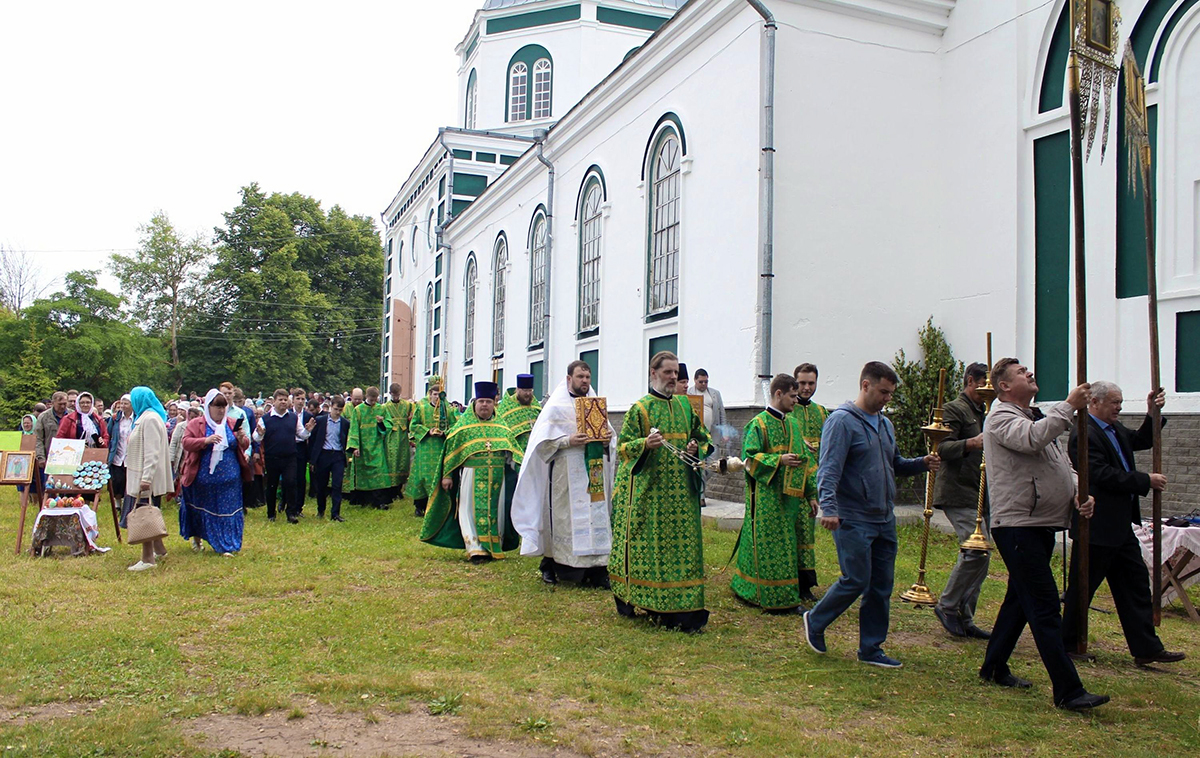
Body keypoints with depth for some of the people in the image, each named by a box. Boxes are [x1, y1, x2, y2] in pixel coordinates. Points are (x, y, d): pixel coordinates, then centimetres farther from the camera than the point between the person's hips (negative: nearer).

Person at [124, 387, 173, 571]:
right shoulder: (144, 417, 17)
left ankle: (148, 559, -2)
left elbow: (152, 451, -22)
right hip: (141, 476, 10)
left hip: (146, 478, -10)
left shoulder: (150, 419, -16)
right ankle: (159, 550, 26)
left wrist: (146, 478, -27)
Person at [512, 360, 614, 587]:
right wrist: (567, 441, -18)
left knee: (596, 514, 0)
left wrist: (607, 440, -2)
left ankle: (597, 569, 3)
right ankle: (550, 565, 9)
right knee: (564, 515, -4)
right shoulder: (556, 406, 1)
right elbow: (543, 439, -6)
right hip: (566, 474, -5)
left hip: (594, 474, 5)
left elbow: (610, 432, 20)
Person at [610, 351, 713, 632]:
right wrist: (645, 444, -22)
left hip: (681, 490, 5)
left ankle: (679, 610, 8)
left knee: (682, 543, 2)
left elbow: (702, 438, 20)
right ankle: (629, 598, 13)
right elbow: (623, 446, -3)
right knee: (646, 543, -3)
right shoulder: (640, 408, -1)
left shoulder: (686, 406, 13)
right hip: (648, 489, -4)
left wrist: (696, 449, -2)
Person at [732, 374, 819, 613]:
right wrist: (779, 459, -21)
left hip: (790, 497, 7)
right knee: (769, 547, -3)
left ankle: (788, 598, 21)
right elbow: (749, 458, -13)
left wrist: (811, 494, 15)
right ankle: (773, 598, 4)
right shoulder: (758, 424, -7)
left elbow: (806, 460, 18)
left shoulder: (793, 424, 15)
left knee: (788, 547, 11)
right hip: (767, 498, -7)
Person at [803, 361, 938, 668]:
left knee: (882, 586, 10)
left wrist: (921, 463, 5)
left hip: (884, 519, 8)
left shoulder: (884, 423, 15)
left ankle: (871, 648, 21)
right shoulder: (842, 421, -11)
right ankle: (815, 621, 18)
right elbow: (829, 470, -20)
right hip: (854, 520, -8)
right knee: (855, 581, -5)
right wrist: (829, 508, -31)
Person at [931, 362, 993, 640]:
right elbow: (942, 448, -17)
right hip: (959, 494, -10)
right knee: (978, 550, -19)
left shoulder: (982, 413, 24)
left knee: (980, 555, 7)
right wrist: (971, 443, -31)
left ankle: (964, 618, 14)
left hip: (979, 496, 10)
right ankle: (947, 605, -4)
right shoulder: (955, 409, -5)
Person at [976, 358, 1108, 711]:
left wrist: (1078, 494, 2)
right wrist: (1069, 405, -25)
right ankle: (1068, 691, -7)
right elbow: (1031, 439, -30)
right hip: (1016, 526, -10)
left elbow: (1062, 465, 21)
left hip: (1042, 525, 10)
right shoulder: (1002, 418, -9)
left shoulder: (1038, 418, 21)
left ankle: (994, 668, 27)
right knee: (1045, 606, -10)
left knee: (1021, 599, 16)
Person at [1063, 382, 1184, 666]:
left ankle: (1146, 648, 16)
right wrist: (1147, 481, -16)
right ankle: (1068, 643, 17)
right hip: (1096, 527, -10)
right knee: (1082, 588, 3)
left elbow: (1142, 441, 26)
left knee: (1136, 584, 10)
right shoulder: (1084, 434, -18)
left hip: (1120, 525, 10)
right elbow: (1105, 476, -24)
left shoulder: (1115, 430, 14)